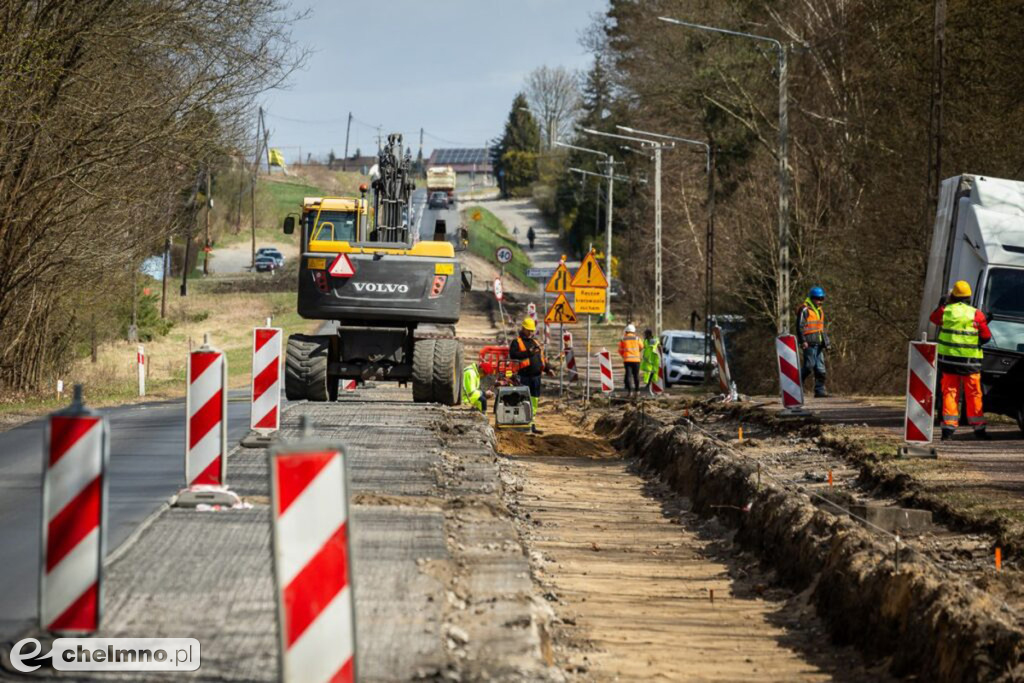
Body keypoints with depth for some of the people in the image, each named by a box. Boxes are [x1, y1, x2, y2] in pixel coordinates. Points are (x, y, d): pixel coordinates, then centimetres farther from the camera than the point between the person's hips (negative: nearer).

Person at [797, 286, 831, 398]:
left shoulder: (820, 311, 21)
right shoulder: (805, 310, -6)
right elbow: (800, 326, -11)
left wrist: (826, 341, 22)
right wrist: (803, 341, -18)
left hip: (818, 344, 8)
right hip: (809, 344, -8)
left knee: (820, 368, 4)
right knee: (809, 366, -11)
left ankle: (820, 390, 6)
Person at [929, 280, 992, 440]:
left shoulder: (945, 311, -3)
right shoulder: (976, 315, -8)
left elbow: (933, 318, 18)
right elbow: (986, 337, -2)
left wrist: (943, 304, 27)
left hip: (948, 359, 2)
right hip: (970, 361, -2)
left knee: (950, 392, 7)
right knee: (974, 394, 8)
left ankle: (948, 427, -1)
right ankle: (978, 427, 14)